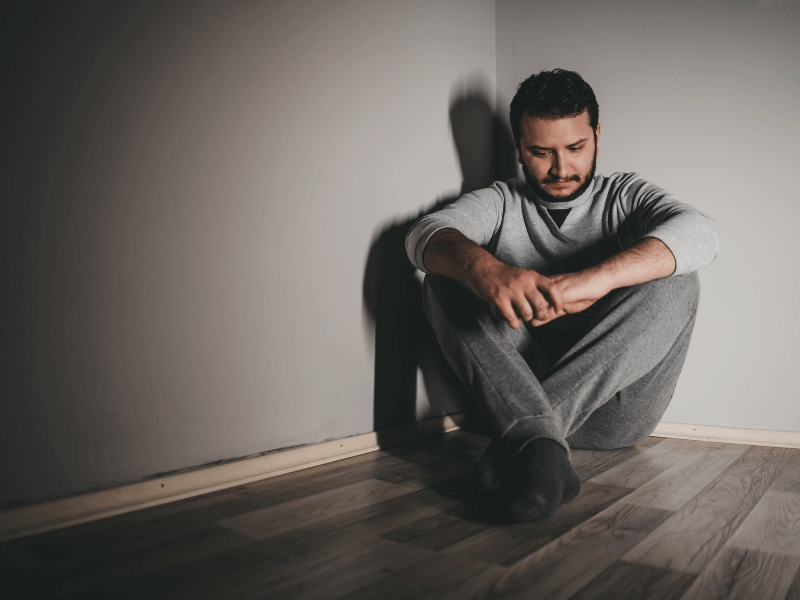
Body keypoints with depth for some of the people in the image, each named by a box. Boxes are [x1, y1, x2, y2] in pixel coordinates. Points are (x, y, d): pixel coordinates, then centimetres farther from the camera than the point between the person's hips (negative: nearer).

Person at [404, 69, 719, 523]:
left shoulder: (625, 196, 11)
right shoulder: (501, 203, 12)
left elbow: (700, 232, -13)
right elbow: (427, 234, -11)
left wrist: (595, 278, -33)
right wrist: (481, 266, -36)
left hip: (616, 411, 0)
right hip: (518, 393, 0)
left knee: (675, 281, -21)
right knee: (446, 278, -15)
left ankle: (517, 443, -31)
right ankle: (540, 445, -37)